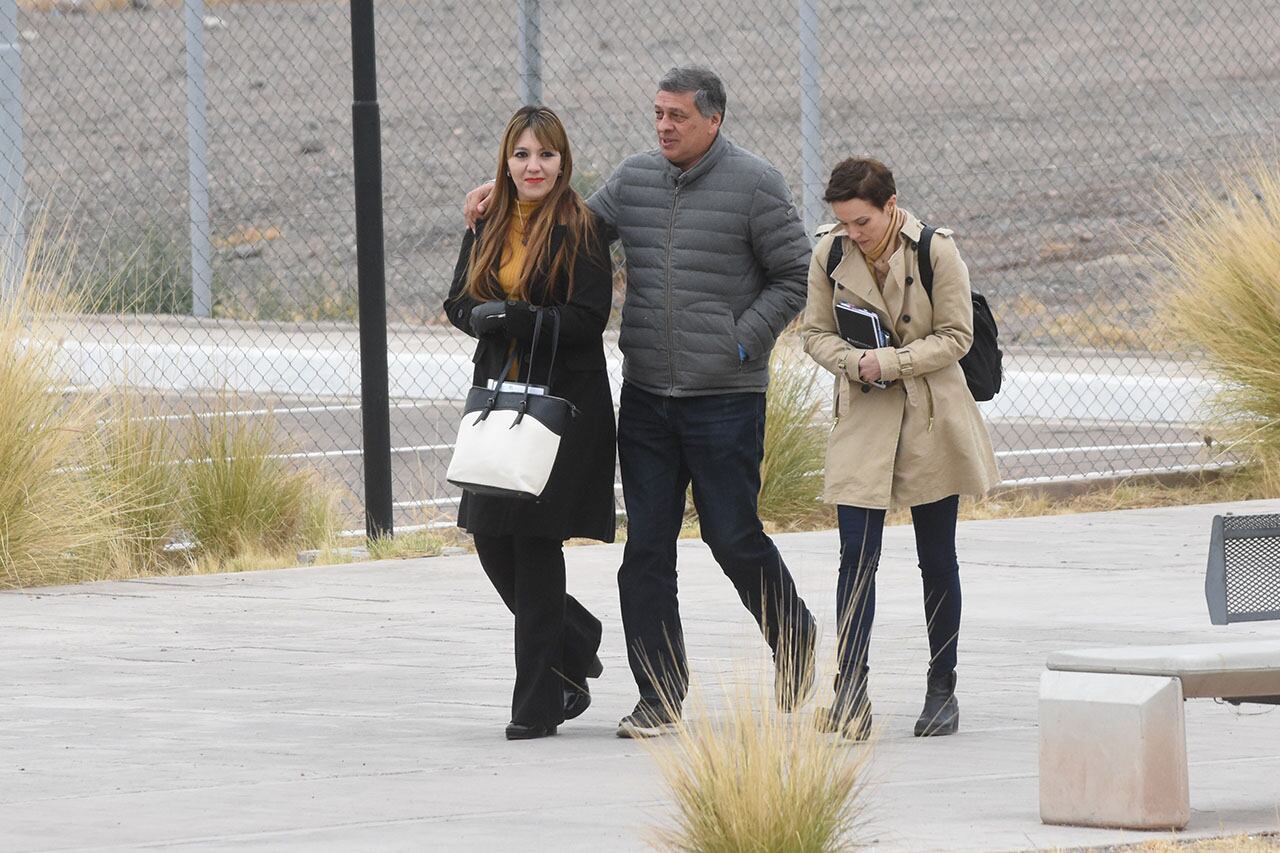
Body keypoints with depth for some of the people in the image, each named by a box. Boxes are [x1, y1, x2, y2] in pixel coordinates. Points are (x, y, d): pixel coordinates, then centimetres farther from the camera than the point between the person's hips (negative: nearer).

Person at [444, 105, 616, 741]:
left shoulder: (580, 230, -7)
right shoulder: (486, 227, 11)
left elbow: (588, 319, -12)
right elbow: (458, 302, 10)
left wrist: (523, 319, -25)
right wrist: (482, 316, -12)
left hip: (562, 402, -6)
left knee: (536, 543, -5)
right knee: (493, 544, 6)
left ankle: (538, 702, 3)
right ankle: (577, 642, 30)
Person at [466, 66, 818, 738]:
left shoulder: (754, 185, -6)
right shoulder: (634, 178, 9)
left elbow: (794, 278, -3)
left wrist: (741, 343, -10)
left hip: (725, 399, -5)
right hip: (646, 397, 5)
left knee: (733, 535, 0)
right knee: (646, 546, 1)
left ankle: (793, 637, 28)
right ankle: (659, 697, 6)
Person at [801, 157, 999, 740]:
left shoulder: (936, 251, -11)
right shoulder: (829, 255, -2)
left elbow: (957, 337, -8)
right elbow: (816, 334, 6)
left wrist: (891, 362, -19)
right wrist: (853, 362, -15)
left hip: (931, 418, -2)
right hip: (862, 420, 2)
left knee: (936, 558, 7)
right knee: (856, 556, -8)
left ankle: (942, 689, 19)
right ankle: (849, 696, -8)